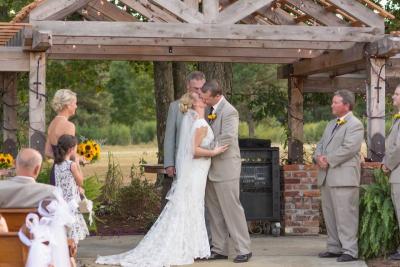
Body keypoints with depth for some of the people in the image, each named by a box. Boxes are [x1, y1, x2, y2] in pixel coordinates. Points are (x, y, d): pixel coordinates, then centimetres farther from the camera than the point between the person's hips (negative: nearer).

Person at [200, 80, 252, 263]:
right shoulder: (210, 110, 10)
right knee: (214, 211, 11)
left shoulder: (229, 112, -15)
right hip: (211, 169, 8)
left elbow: (227, 139, -24)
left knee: (232, 209, -4)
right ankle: (220, 250, 19)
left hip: (225, 168, -8)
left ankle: (243, 250, 4)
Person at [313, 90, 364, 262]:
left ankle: (350, 251, -6)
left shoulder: (355, 125, -5)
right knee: (329, 214, 11)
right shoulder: (331, 125, 22)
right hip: (327, 177, 9)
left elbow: (348, 148, -17)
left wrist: (328, 160, -15)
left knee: (345, 215, -8)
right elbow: (321, 145, 19)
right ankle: (334, 248, 18)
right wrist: (318, 157, -2)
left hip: (343, 177, -9)